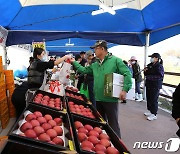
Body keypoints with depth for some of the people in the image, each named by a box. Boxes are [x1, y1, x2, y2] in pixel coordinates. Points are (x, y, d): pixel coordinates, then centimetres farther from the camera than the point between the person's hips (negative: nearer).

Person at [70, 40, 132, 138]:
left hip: (111, 99, -7)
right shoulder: (95, 65, 12)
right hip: (98, 98, 7)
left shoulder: (115, 60, -8)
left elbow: (127, 74, -12)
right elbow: (84, 70, 22)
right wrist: (74, 62, 19)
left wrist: (125, 89, -20)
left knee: (113, 124, 3)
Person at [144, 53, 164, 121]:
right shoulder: (150, 65, 8)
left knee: (154, 100, -2)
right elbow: (146, 74, 20)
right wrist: (145, 71, -2)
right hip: (149, 84, 8)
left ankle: (154, 114, 7)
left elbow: (159, 77, -20)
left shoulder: (159, 66, -12)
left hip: (155, 86, -7)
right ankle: (149, 110, 31)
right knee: (148, 98, 15)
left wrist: (150, 77, -21)